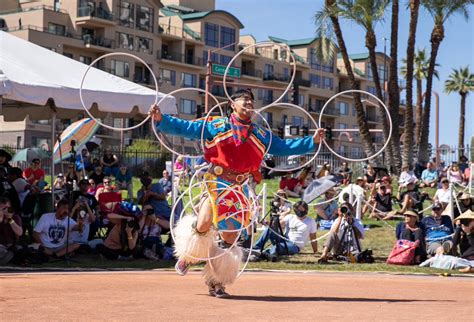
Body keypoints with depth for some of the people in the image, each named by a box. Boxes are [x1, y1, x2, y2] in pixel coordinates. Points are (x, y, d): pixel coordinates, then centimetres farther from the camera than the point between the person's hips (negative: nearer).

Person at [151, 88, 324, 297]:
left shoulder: (260, 136, 13)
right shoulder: (216, 127, 2)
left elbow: (285, 147, 16)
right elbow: (185, 128, 0)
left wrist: (311, 141, 8)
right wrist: (161, 119, -13)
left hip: (240, 191, 4)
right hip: (215, 185, -4)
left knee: (230, 238, 2)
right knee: (204, 226, -21)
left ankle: (216, 282, 17)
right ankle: (187, 256, 13)